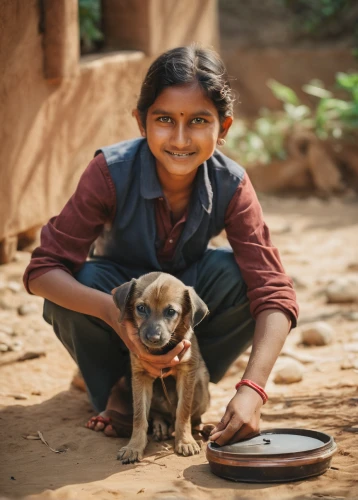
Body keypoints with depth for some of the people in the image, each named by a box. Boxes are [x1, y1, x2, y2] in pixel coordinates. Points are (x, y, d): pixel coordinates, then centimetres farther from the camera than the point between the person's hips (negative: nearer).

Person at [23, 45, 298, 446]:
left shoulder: (231, 186, -23)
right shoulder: (111, 172, -28)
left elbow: (272, 292, -29)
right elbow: (42, 270, -30)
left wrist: (252, 389, -45)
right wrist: (114, 312, -49)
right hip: (118, 305, -1)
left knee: (234, 272, -28)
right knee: (87, 276, -34)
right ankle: (114, 390, -4)